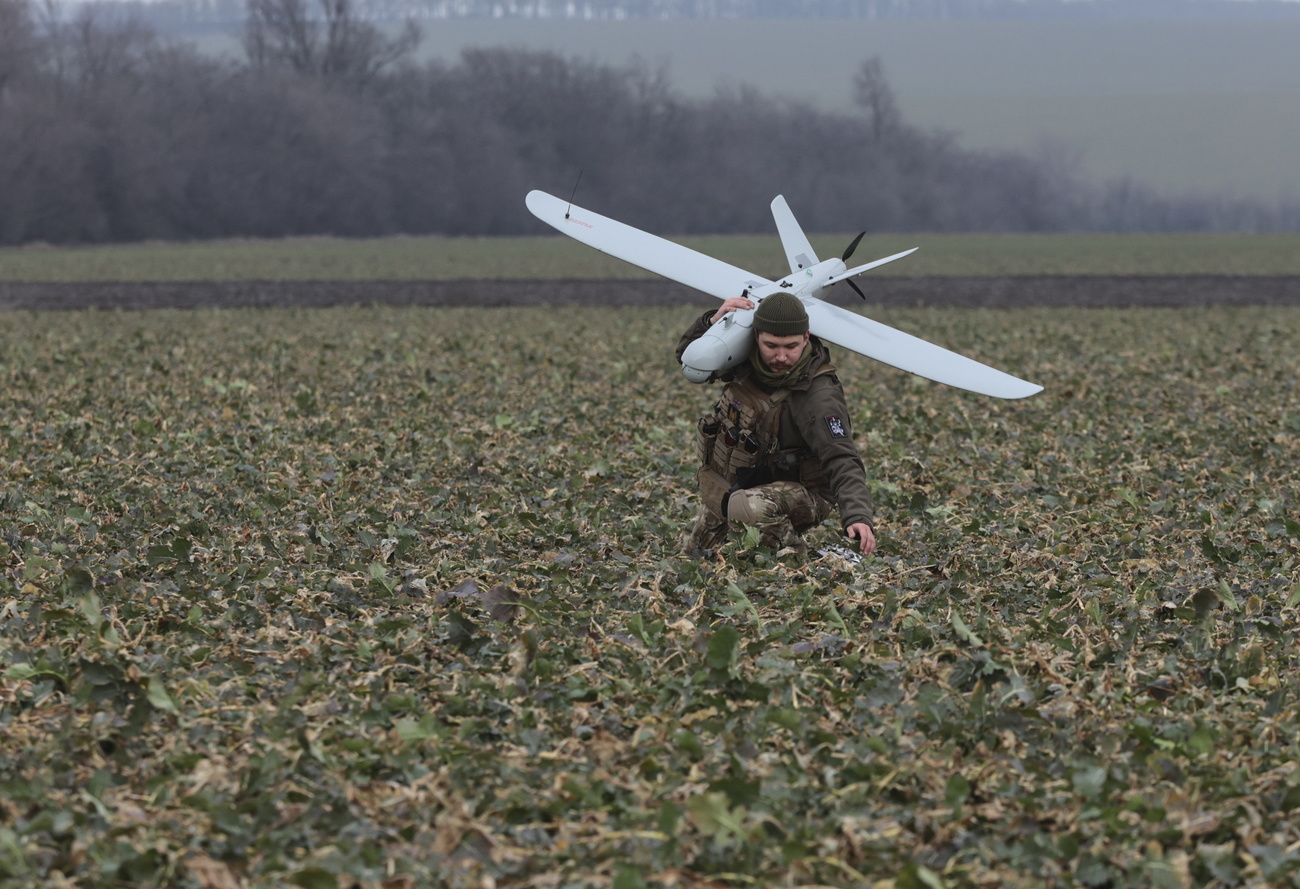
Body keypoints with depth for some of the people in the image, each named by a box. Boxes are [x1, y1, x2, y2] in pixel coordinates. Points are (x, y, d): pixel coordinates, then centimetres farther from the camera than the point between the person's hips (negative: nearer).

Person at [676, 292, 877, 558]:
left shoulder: (818, 395, -30)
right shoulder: (748, 361, -10)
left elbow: (841, 461, -39)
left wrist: (857, 517, -55)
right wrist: (715, 321, -16)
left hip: (796, 494, -7)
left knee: (753, 506, -40)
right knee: (691, 554, 20)